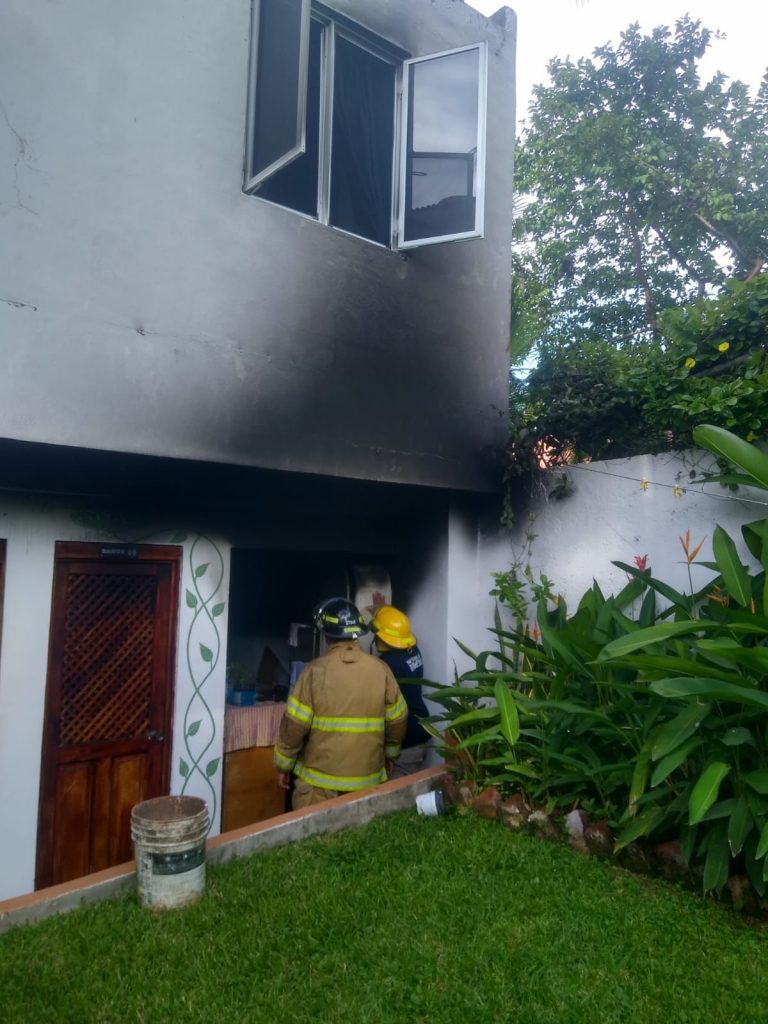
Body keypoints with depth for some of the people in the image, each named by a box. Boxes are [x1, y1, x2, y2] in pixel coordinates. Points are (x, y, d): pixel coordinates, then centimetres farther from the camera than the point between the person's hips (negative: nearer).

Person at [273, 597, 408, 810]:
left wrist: (283, 764, 4)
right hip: (367, 778, 3)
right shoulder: (381, 670, -6)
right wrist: (389, 755, 19)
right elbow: (398, 720, 2)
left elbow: (294, 725, -11)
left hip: (319, 779, -2)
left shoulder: (316, 670, -14)